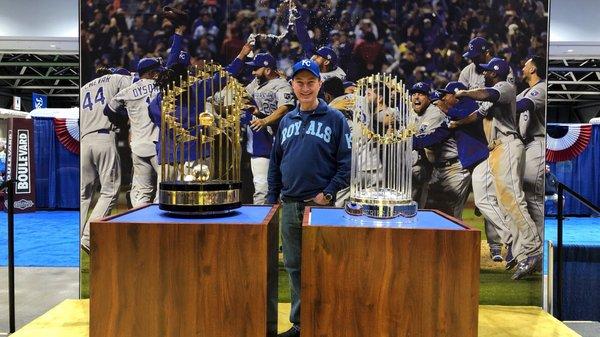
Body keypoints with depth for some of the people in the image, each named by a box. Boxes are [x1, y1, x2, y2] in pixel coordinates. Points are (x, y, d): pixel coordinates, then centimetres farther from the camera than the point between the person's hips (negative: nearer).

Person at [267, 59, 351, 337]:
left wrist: (328, 193, -14)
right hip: (289, 206, 5)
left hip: (320, 204, -5)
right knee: (294, 267, 13)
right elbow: (275, 162, 17)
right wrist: (272, 198, 11)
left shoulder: (335, 119, -2)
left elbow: (347, 162, -6)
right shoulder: (286, 121, 13)